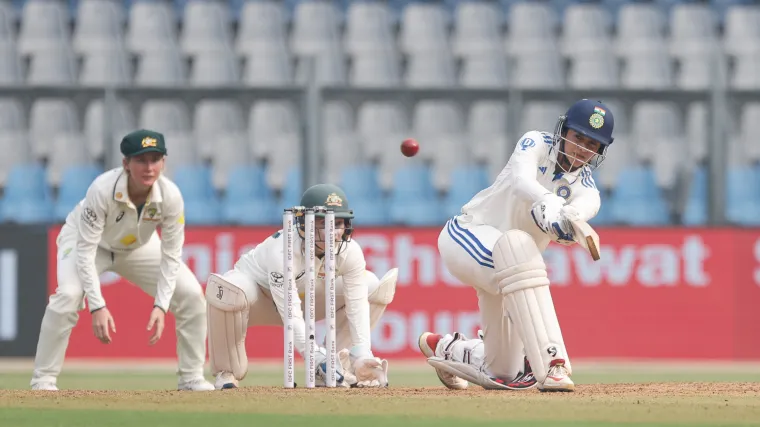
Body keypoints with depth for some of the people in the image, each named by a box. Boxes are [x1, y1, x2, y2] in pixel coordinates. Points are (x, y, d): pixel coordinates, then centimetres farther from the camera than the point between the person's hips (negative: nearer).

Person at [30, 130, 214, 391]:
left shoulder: (170, 196, -28)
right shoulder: (102, 190, -38)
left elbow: (171, 255, -20)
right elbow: (85, 251, -35)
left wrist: (161, 305, -30)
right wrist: (97, 306, -42)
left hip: (138, 247, 4)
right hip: (85, 239, -4)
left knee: (190, 294, -9)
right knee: (69, 295, -31)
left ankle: (191, 378, 6)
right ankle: (43, 381, -19)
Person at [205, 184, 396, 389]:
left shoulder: (351, 252, -23)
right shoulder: (282, 251, -38)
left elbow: (357, 306, -24)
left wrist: (362, 357, -37)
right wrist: (318, 358, -51)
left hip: (307, 295, 5)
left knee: (374, 288, -10)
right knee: (229, 292, -42)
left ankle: (338, 365, -7)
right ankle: (227, 372, -20)